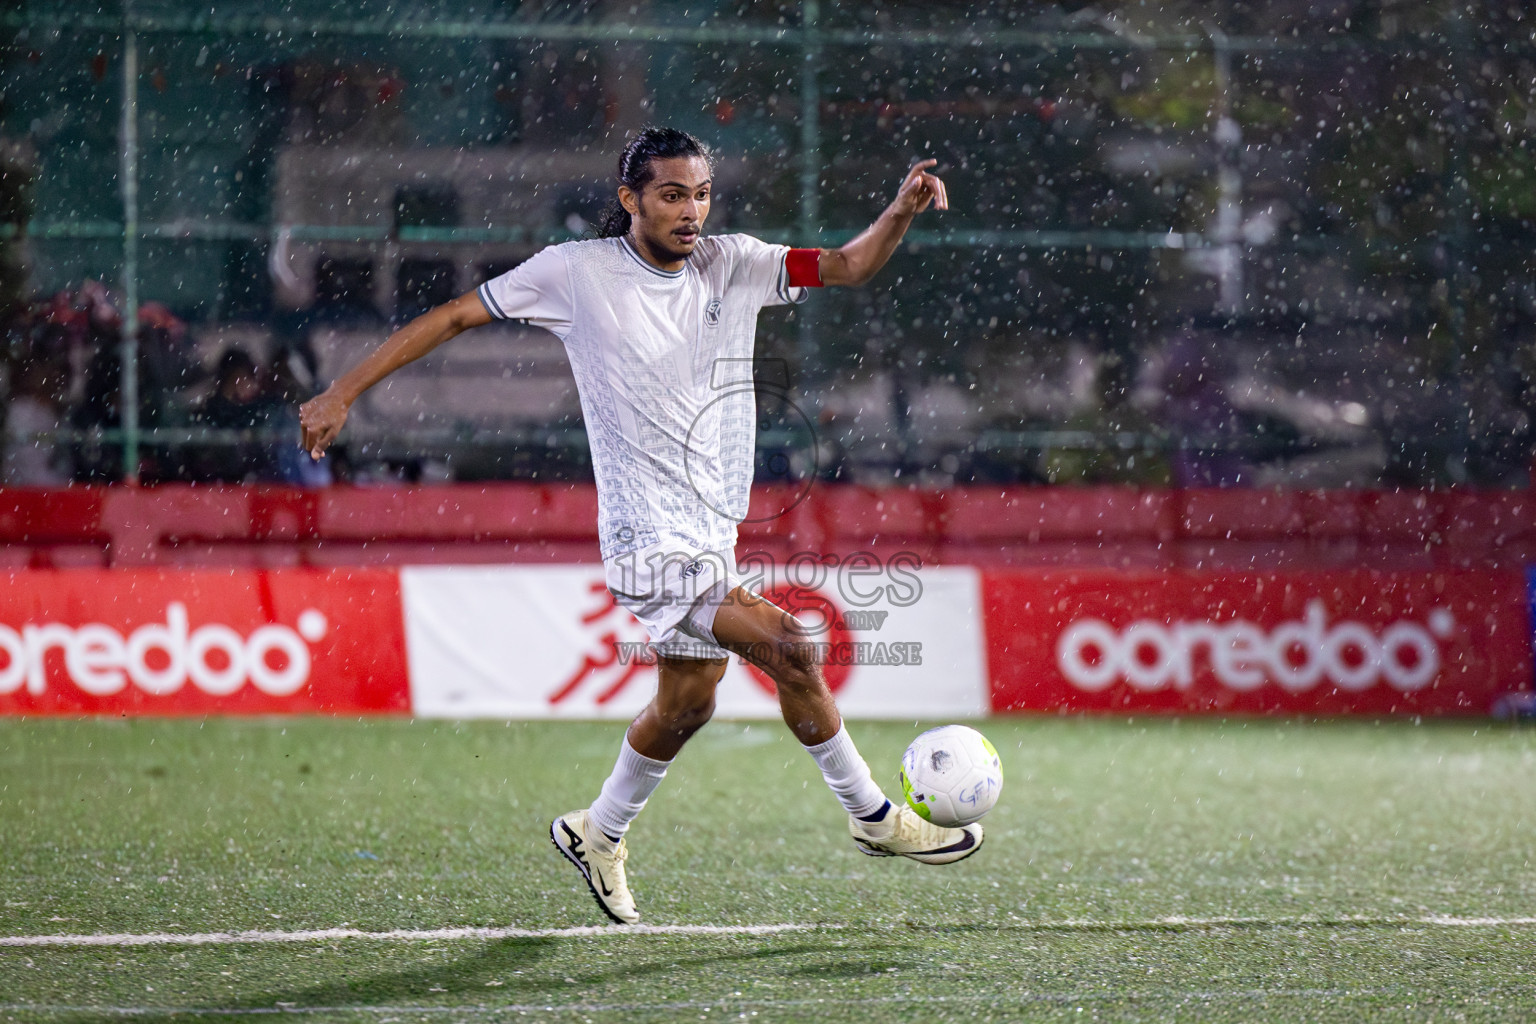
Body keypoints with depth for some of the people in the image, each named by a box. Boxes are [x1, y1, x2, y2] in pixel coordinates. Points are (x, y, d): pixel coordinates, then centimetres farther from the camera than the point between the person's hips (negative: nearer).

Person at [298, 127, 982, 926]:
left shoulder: (734, 265, 3)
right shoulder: (577, 272, -9)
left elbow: (848, 267, -4)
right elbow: (453, 317, -3)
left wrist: (900, 213, -25)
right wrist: (342, 393, -6)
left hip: (710, 534, 7)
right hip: (652, 544, -7)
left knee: (687, 701, 18)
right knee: (786, 646, -18)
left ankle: (598, 835, 41)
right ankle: (873, 817, -3)